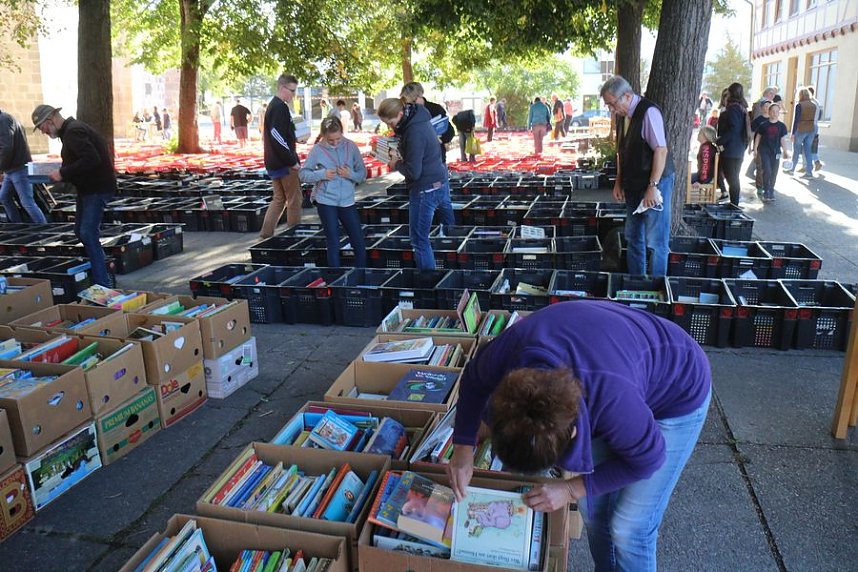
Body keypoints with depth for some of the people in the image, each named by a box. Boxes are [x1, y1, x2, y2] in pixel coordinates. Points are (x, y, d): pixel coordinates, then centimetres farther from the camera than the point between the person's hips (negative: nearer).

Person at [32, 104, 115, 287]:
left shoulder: (74, 131, -16)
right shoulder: (70, 130, 17)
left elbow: (91, 159, -28)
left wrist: (63, 173, -22)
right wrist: (62, 173, 7)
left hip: (97, 188, -11)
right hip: (87, 188, 11)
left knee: (88, 234, -13)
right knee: (81, 232, 17)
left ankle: (102, 284, -12)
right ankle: (99, 268, 30)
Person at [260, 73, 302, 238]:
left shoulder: (273, 105, 16)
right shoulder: (280, 107, -16)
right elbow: (278, 138, -24)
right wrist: (292, 162, -20)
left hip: (274, 163, 10)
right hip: (284, 163, -10)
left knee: (279, 199, 15)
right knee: (295, 200, -1)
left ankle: (266, 234, 15)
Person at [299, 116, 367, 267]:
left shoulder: (351, 147, -2)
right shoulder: (317, 149, -5)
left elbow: (363, 174, 2)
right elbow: (303, 174, -1)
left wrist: (351, 174, -19)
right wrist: (322, 174, -17)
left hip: (347, 201, 2)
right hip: (326, 201, -2)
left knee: (359, 242, 6)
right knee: (333, 243, 4)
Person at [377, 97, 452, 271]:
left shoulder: (414, 132, -24)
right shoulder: (417, 119, 5)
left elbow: (413, 172, -23)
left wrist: (397, 164, -7)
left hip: (425, 190, -10)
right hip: (440, 183, 10)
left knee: (419, 240, 0)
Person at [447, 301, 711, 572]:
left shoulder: (614, 402, -45)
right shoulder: (504, 353, -32)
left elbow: (648, 459, -22)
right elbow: (473, 380, -6)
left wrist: (571, 489, -23)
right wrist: (463, 447, -13)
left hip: (677, 396, -5)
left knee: (628, 528, -3)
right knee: (593, 507, 11)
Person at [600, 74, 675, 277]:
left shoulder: (648, 112, -17)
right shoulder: (622, 115, 8)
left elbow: (661, 150, -21)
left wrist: (653, 186, -23)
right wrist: (619, 182, 13)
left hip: (655, 184, -9)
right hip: (634, 185, 9)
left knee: (656, 241, -4)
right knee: (633, 237, 15)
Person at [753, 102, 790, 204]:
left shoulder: (781, 126, 3)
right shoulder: (763, 125, 0)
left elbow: (783, 139, 4)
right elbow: (758, 137, 7)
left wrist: (785, 152, -1)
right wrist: (755, 149, 4)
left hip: (776, 152, 2)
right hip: (764, 151, -2)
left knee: (774, 173, 5)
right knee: (767, 171, -13)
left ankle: (771, 192, 17)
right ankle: (766, 193, -3)